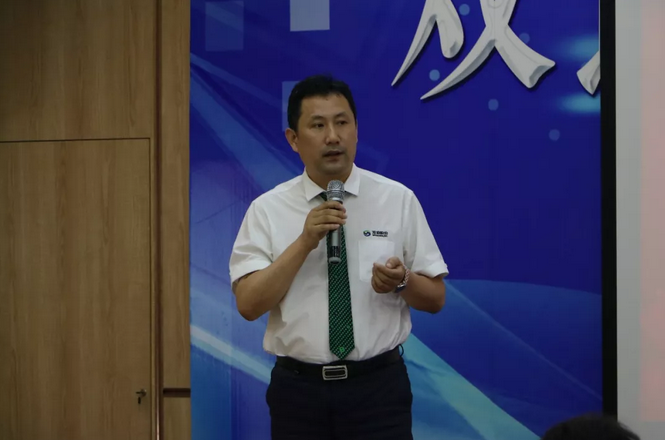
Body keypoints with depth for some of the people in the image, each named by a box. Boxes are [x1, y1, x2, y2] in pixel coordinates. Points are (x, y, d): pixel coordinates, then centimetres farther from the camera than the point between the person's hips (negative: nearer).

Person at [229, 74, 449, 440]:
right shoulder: (268, 209, -1)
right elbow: (248, 304, -10)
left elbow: (435, 298, 2)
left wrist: (402, 282, -18)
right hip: (298, 388, 0)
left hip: (378, 386, 0)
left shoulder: (399, 200, -1)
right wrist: (304, 242, -19)